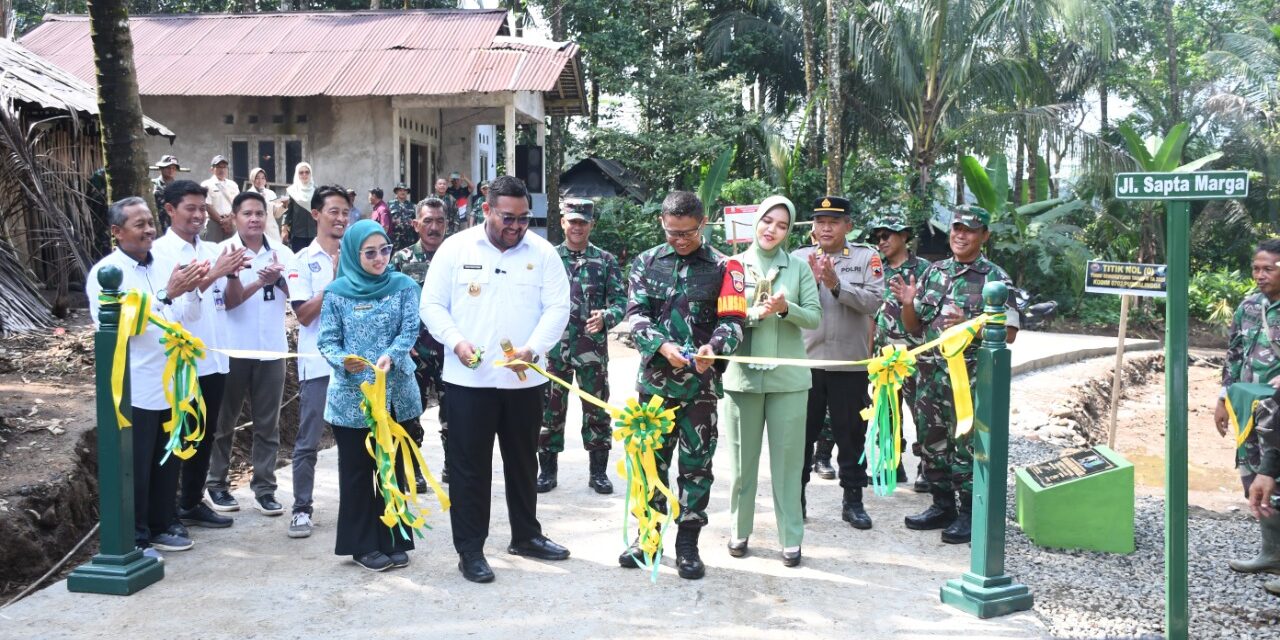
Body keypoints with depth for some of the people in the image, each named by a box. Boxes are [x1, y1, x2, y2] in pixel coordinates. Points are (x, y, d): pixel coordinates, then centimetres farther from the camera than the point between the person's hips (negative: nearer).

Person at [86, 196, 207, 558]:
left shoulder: (164, 266, 10)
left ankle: (159, 528, 29)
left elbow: (188, 318, 8)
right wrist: (166, 294, -27)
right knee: (134, 469, 4)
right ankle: (134, 539, 15)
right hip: (135, 391, -6)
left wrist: (192, 290, -12)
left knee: (167, 464, 16)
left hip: (171, 385, 7)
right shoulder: (105, 273, -9)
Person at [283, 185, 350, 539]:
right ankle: (302, 508, 13)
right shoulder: (302, 261, -1)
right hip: (318, 363, -3)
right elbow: (304, 315, -9)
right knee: (308, 442, 3)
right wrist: (334, 280, -15)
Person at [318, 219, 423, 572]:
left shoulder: (403, 286, 1)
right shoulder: (337, 291, -1)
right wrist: (342, 360, -23)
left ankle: (393, 540, 22)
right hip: (351, 396, -1)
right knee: (356, 472, 7)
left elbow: (409, 331, -6)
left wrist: (390, 357, -25)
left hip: (396, 394, 1)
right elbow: (327, 341, -2)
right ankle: (363, 544, 19)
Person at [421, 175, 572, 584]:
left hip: (524, 379, 2)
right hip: (468, 379, -2)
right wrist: (456, 341, -16)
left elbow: (558, 308, -3)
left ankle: (526, 536, 33)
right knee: (469, 465, 4)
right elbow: (432, 305, 0)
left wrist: (533, 348, -19)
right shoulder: (456, 248, -1)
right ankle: (470, 550, 14)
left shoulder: (543, 252, 1)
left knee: (522, 461, 16)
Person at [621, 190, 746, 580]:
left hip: (701, 383, -1)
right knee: (651, 458, 11)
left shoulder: (722, 267, 1)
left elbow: (732, 320, -4)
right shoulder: (646, 263, 7)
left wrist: (714, 347, -25)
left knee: (696, 463, 6)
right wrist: (662, 346, -19)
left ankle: (688, 546, 18)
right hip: (655, 378, 2)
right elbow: (636, 314, -1)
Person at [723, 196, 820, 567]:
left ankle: (791, 538, 12)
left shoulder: (799, 268, 4)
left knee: (788, 459, 3)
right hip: (742, 376, 0)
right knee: (742, 459, 10)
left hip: (788, 378, 0)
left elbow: (814, 317, 2)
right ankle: (740, 530, 24)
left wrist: (785, 309, -17)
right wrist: (756, 313, -18)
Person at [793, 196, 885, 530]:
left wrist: (836, 284, -20)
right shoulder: (799, 258, 3)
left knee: (851, 433, 9)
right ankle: (796, 495, 20)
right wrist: (812, 281, -20)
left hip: (850, 363, 0)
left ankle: (853, 500, 21)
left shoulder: (867, 257, 1)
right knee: (802, 431, 8)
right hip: (805, 360, 1)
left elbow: (873, 302, -11)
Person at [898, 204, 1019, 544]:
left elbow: (1008, 332, -7)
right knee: (932, 442, 12)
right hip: (930, 373, 6)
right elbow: (913, 327, 16)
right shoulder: (933, 272, 12)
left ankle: (969, 514, 11)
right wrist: (909, 303, -5)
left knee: (966, 446, -1)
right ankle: (942, 506, 26)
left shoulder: (994, 278, -3)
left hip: (970, 378, -5)